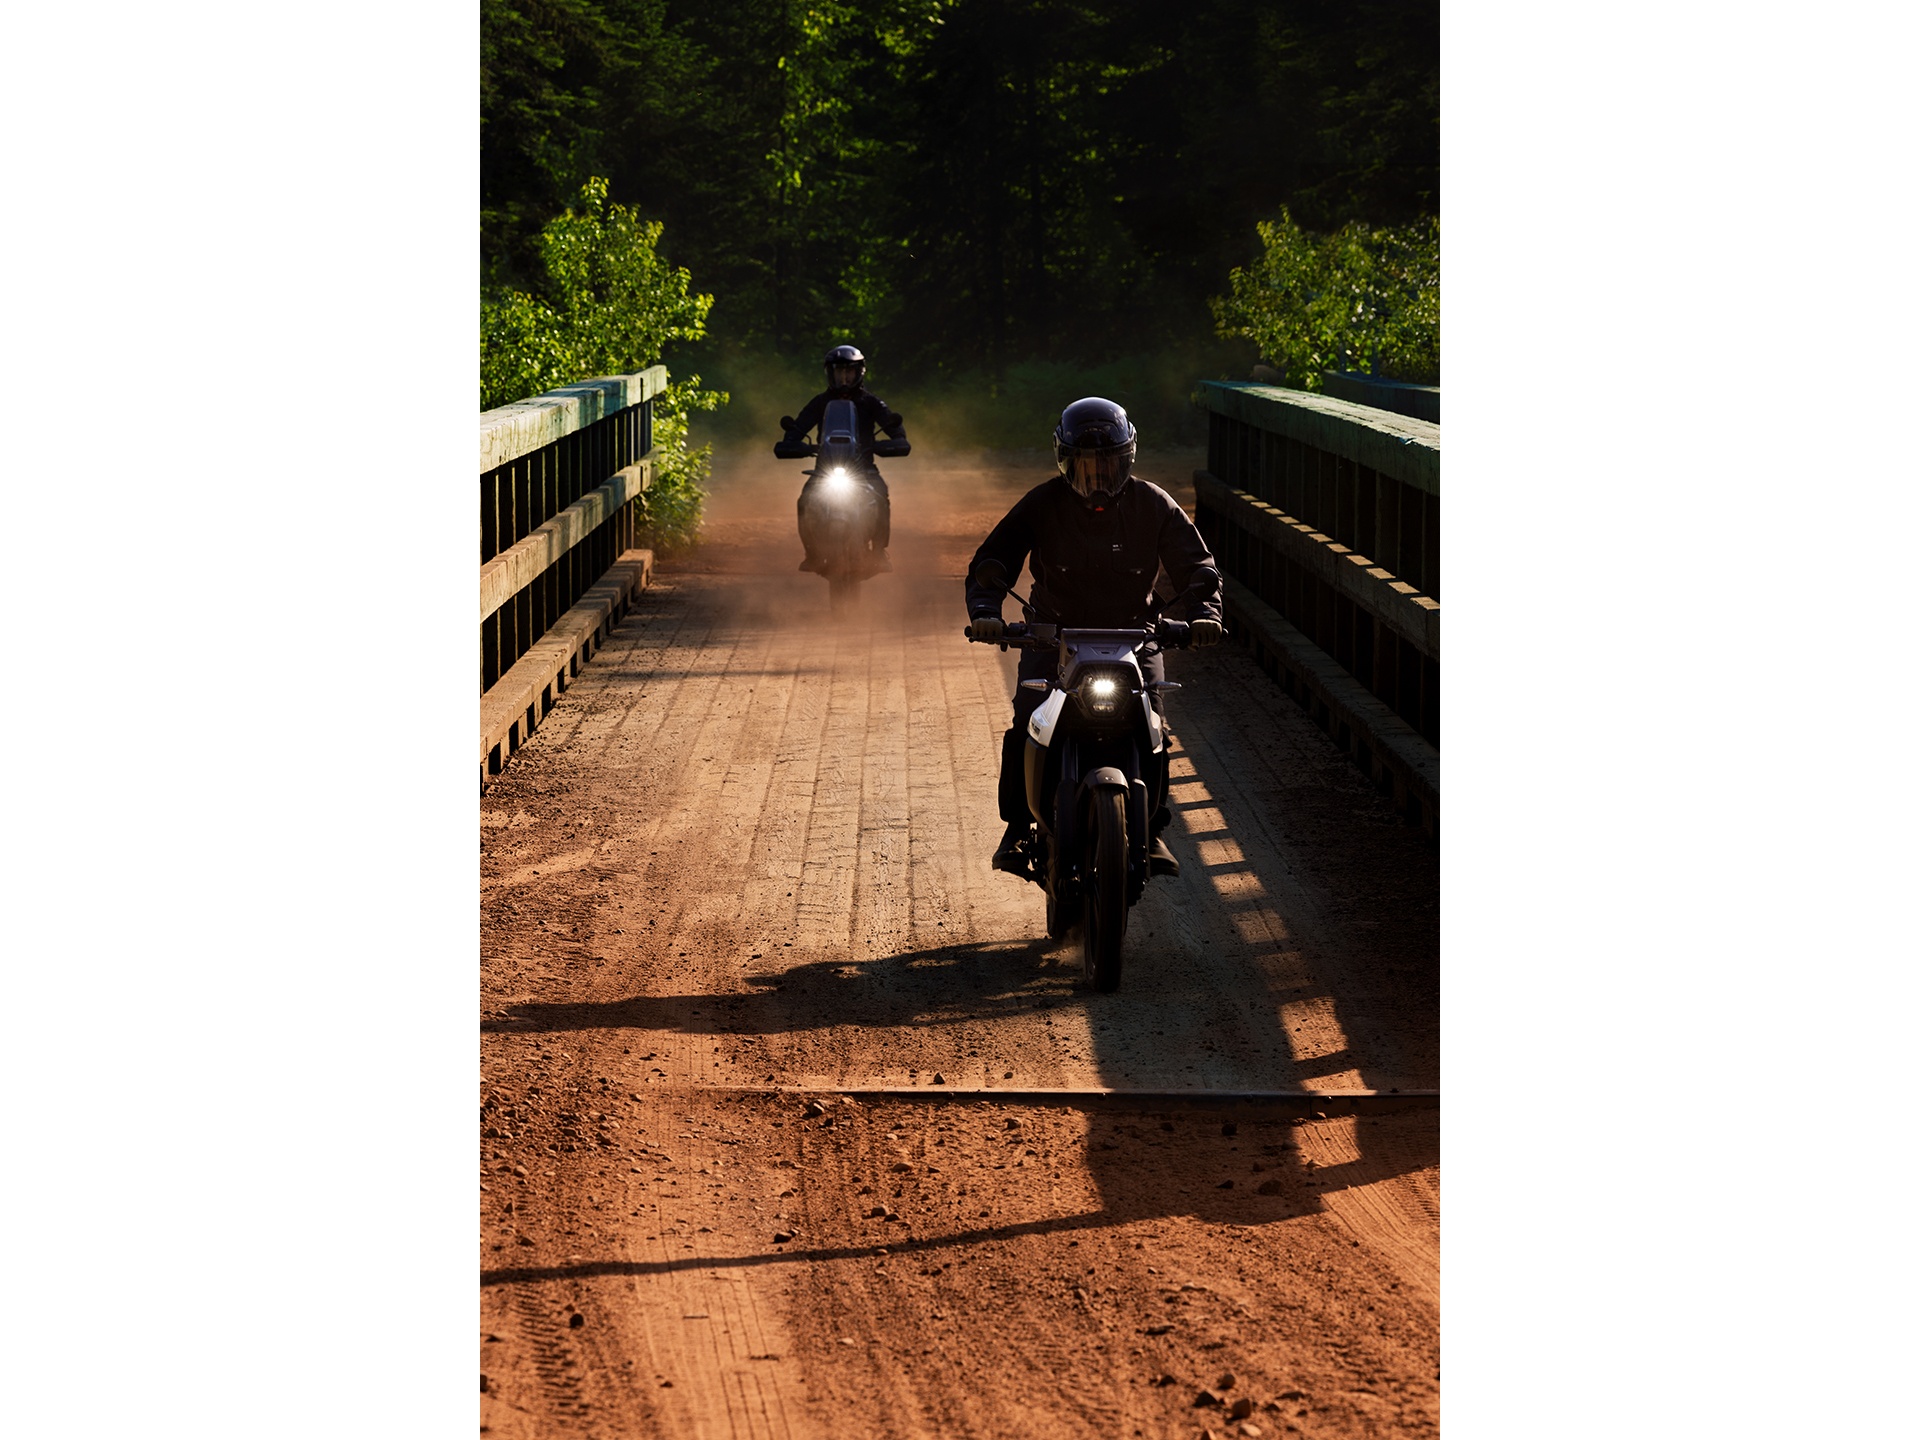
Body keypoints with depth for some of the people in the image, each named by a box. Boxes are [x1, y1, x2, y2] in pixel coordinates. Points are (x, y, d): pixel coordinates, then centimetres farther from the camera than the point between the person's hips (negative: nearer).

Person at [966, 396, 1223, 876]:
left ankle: (1151, 831, -5)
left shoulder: (1152, 505, -1)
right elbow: (993, 559, -7)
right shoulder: (1042, 505, -3)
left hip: (1133, 636, 0)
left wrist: (1202, 612, -21)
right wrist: (985, 611, -27)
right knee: (1027, 723, -20)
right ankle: (1018, 826, -4)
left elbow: (1196, 565, 0)